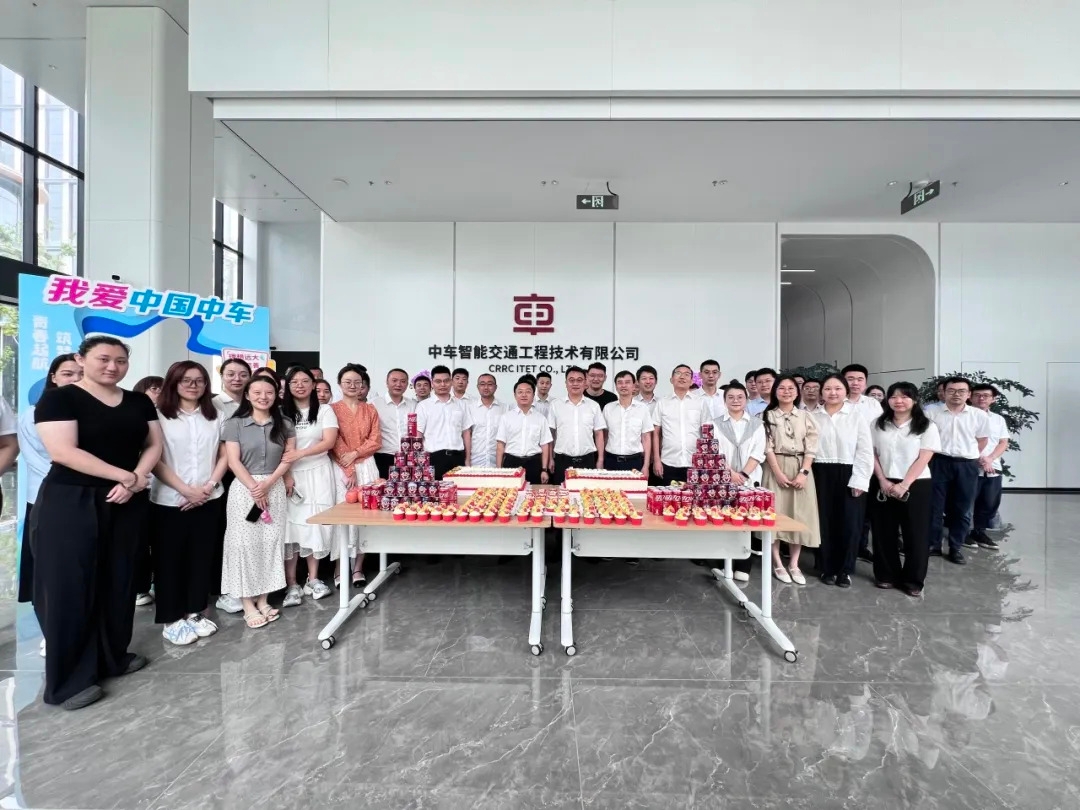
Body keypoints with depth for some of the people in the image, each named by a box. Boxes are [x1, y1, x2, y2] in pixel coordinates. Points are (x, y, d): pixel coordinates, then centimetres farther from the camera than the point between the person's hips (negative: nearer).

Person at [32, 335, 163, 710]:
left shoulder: (140, 402, 8)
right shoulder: (58, 398, -7)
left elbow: (154, 445, 5)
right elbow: (63, 452, -17)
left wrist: (134, 482, -11)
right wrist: (126, 475, -17)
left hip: (127, 503, 5)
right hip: (70, 502, -4)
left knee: (118, 580, 12)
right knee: (70, 586, 2)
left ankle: (113, 657, 28)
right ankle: (70, 679, 16)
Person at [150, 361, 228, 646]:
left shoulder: (216, 416, 6)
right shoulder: (159, 416, -4)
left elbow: (224, 456, 6)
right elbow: (154, 460, -9)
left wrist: (209, 486, -7)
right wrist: (186, 490, -14)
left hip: (209, 500, 3)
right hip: (169, 501, -3)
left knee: (201, 557, 11)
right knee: (169, 559, 7)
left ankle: (195, 612, 25)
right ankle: (171, 619, 21)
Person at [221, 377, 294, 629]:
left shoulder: (284, 425, 6)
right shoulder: (235, 423, 0)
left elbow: (287, 458, 2)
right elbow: (233, 461, -6)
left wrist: (267, 483, -11)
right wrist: (254, 488, -13)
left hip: (275, 489, 2)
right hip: (244, 489, -2)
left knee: (271, 543, 5)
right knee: (245, 543, 1)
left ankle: (263, 599, 16)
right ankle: (248, 604, 11)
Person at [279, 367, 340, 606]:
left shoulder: (324, 410, 3)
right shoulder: (281, 413, 5)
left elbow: (329, 442, -7)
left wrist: (300, 453, -19)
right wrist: (285, 475, -11)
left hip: (318, 474, 0)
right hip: (290, 476, 0)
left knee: (316, 524, 3)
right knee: (291, 526, 0)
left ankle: (313, 580, 15)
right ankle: (292, 585, 8)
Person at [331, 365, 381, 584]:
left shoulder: (370, 409, 11)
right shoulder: (333, 409, 2)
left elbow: (376, 440, 4)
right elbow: (334, 443, -4)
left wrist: (354, 454, -11)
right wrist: (349, 470, -10)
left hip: (367, 467, 2)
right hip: (341, 468, -2)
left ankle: (358, 568, 10)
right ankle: (340, 568, 9)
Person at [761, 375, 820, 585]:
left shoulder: (805, 416, 8)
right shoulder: (767, 416, 3)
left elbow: (811, 447, 2)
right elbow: (767, 447, -4)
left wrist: (803, 473, -10)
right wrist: (778, 473, -13)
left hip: (801, 469, 2)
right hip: (776, 468, -2)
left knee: (799, 515, 4)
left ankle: (794, 564, 14)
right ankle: (777, 563, 9)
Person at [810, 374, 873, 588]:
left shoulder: (856, 416, 0)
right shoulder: (813, 417, 5)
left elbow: (865, 451, -3)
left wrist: (859, 480, -9)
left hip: (849, 475, -1)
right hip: (821, 475, 1)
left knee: (849, 523, 4)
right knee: (824, 522, 7)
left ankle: (844, 570, 21)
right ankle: (827, 568, 20)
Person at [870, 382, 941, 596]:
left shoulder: (927, 427, 0)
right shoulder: (878, 424, 6)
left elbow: (923, 459, -7)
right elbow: (872, 454, 4)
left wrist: (904, 485, -14)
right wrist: (883, 481, -7)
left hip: (916, 485, -2)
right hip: (883, 485, 2)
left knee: (915, 533, 5)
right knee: (884, 532, 7)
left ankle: (913, 579, 18)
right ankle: (886, 575, 19)